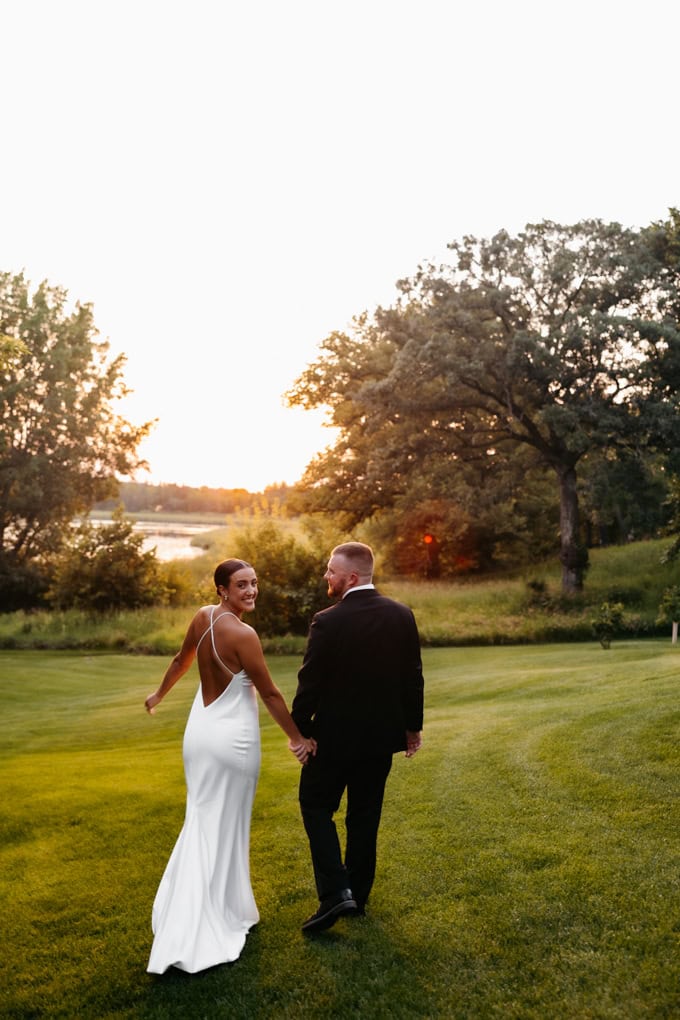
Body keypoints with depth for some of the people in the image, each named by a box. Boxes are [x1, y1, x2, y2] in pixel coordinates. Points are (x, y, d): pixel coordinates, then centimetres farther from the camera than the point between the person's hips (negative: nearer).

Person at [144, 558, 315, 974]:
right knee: (226, 829, 8)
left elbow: (181, 661, 15)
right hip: (233, 737, -7)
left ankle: (185, 920, 28)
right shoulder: (243, 634, -22)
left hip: (200, 731, 7)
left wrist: (159, 695, 32)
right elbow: (270, 693, -16)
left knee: (201, 822, 18)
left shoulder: (202, 617, -1)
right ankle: (221, 917, 22)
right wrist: (298, 738, -6)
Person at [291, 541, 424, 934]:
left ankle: (335, 892, 1)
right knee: (365, 814, 17)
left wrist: (299, 730, 0)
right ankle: (358, 893, 27)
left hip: (336, 735, -5)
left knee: (317, 805, 12)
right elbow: (413, 676, 2)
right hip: (382, 735, 5)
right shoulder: (402, 615, -4)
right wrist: (412, 725, 13)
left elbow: (310, 682, -14)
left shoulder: (328, 621, -19)